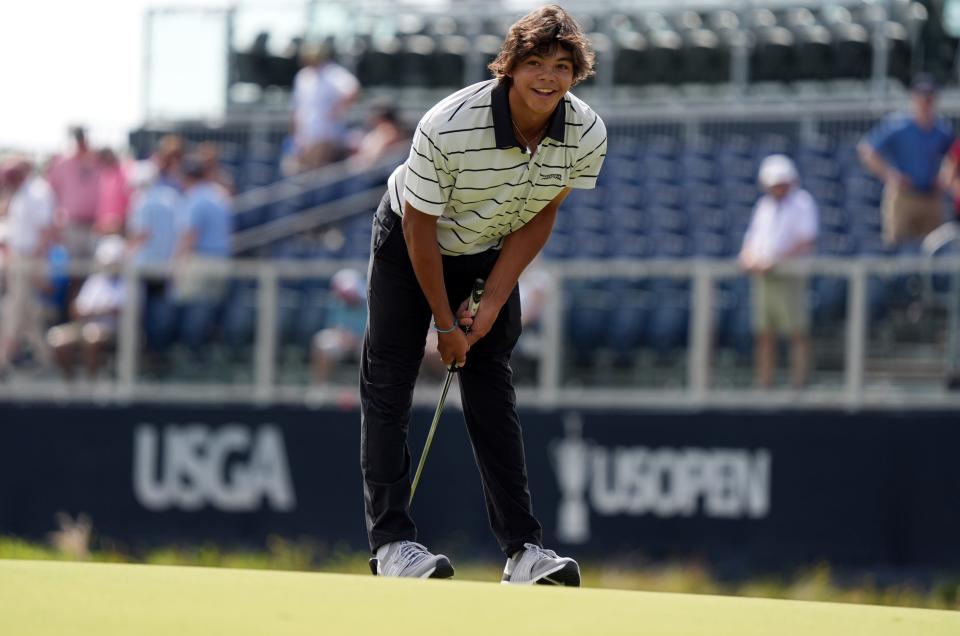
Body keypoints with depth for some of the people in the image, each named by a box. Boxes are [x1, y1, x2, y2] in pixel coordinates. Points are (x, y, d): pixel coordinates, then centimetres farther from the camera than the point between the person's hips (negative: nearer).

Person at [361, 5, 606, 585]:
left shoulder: (588, 135, -22)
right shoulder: (448, 128, -35)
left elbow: (540, 218, -7)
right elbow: (419, 227, -22)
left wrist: (491, 302, -10)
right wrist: (445, 323, -14)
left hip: (490, 254, 3)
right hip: (409, 244, -3)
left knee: (494, 396, -1)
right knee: (388, 386, -10)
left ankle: (523, 548, -4)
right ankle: (392, 541, -10)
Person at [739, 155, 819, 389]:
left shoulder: (802, 203, 0)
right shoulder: (764, 205, 20)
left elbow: (806, 242, -12)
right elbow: (752, 238, 21)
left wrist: (775, 261, -20)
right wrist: (747, 258, -3)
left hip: (788, 278, -6)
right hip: (762, 279, 6)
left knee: (798, 333, -6)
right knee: (764, 335, 5)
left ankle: (798, 383, -8)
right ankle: (764, 385, 6)